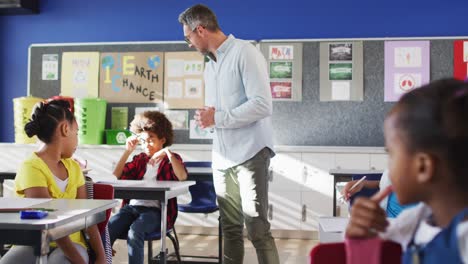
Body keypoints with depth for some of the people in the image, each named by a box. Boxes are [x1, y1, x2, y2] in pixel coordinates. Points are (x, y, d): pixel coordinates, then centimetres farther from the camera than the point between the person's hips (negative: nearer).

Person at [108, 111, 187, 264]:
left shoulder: (171, 159, 11)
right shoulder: (139, 159, 24)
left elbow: (182, 177, -11)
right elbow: (116, 176, 14)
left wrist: (167, 152, -18)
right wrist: (128, 150, 9)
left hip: (155, 210, -4)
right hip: (132, 207, 4)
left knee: (134, 232, -37)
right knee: (106, 231, -28)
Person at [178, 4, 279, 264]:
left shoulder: (245, 52, -7)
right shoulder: (210, 66, 18)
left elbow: (262, 105, -16)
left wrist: (217, 118, -13)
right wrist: (205, 116, 1)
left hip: (249, 154, -7)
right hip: (222, 158, 8)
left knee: (257, 229, -7)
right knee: (230, 229, 9)